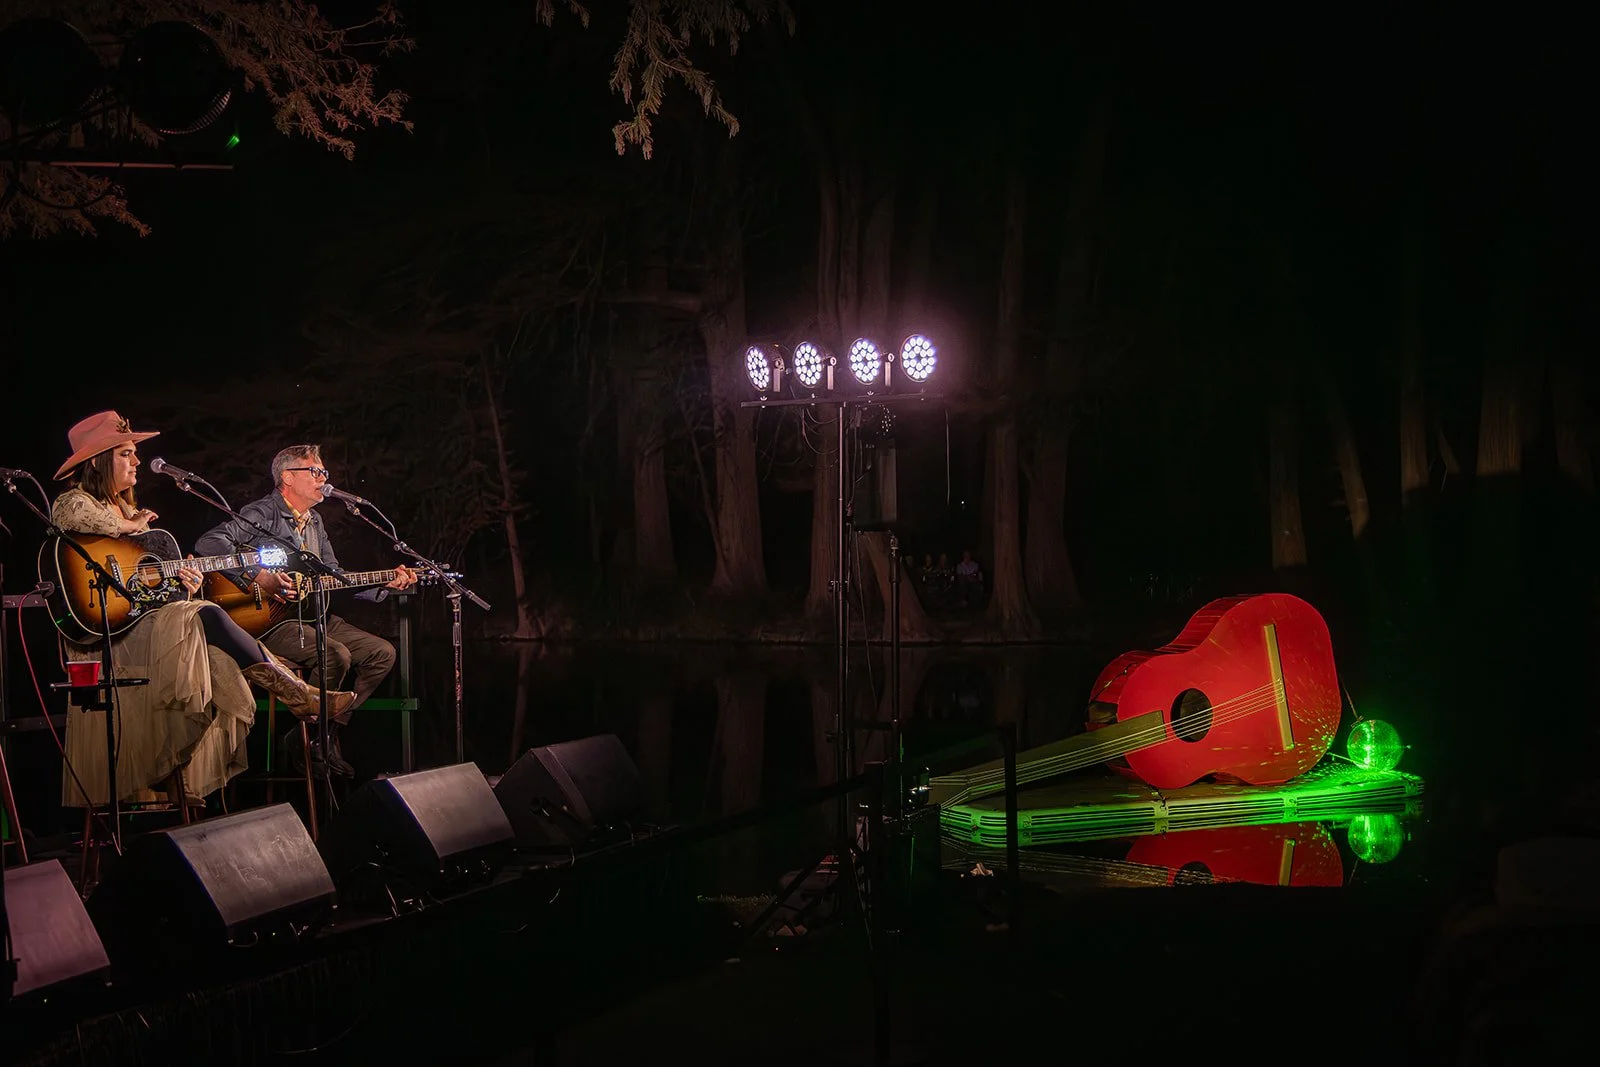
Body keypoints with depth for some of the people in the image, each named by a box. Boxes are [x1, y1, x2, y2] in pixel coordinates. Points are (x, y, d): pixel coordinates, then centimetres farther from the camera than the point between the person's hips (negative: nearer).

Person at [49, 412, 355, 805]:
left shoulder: (126, 508, 24)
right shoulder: (73, 502, -2)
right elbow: (74, 516, -28)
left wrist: (182, 582, 2)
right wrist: (131, 526, -9)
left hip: (145, 612, 9)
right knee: (207, 617, -25)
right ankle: (301, 696, -21)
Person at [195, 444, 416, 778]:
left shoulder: (314, 522, 20)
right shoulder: (263, 514, -8)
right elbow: (209, 542, -23)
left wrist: (385, 584, 12)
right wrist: (257, 576, -29)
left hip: (313, 616, 9)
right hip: (271, 621, -9)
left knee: (382, 653, 0)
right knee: (337, 656, -31)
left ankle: (329, 731, 4)